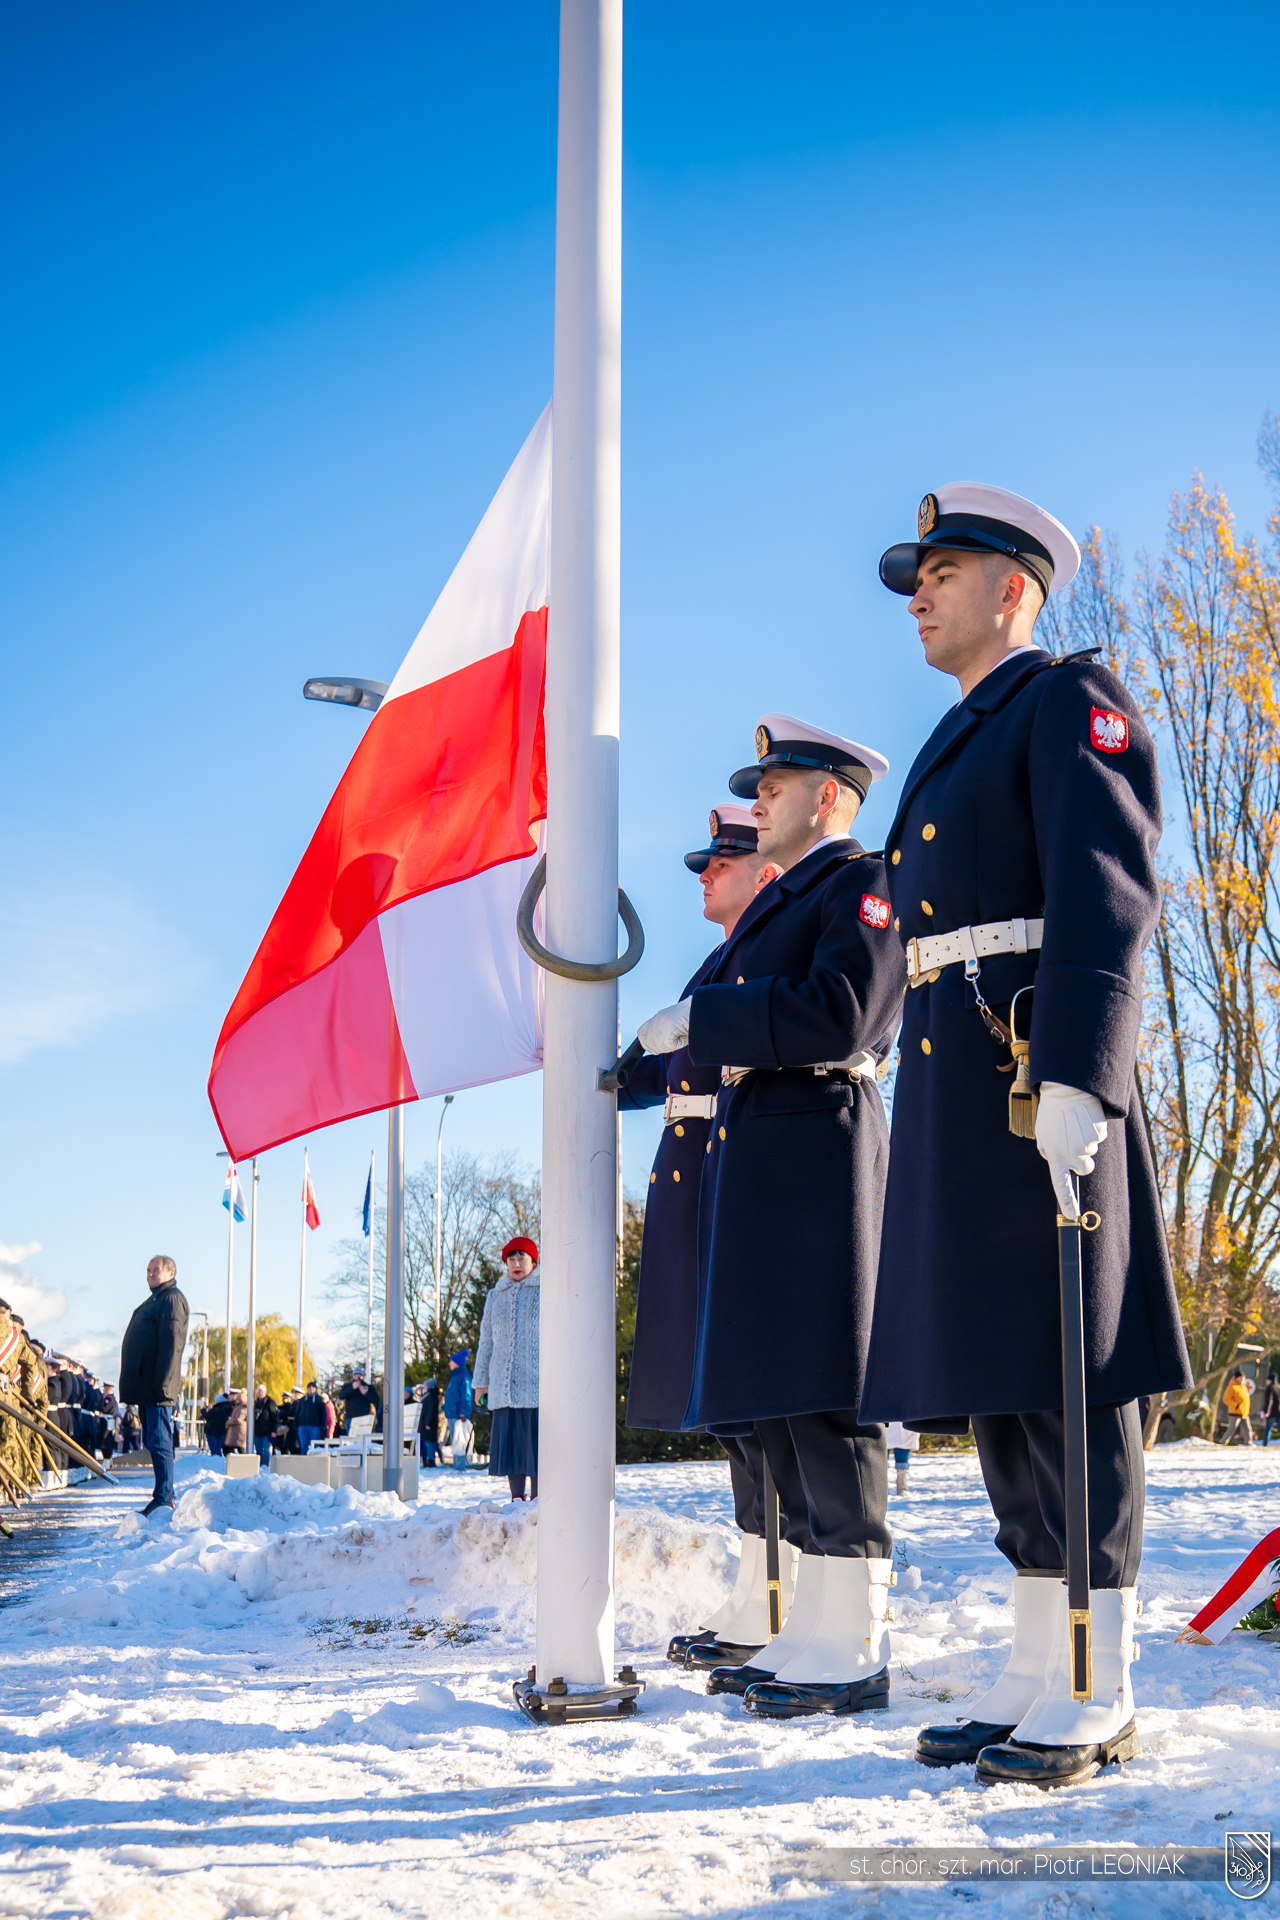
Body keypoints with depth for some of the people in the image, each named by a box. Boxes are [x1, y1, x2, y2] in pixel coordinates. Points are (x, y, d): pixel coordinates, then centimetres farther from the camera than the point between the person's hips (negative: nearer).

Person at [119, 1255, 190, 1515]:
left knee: (159, 1442, -11)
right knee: (153, 1441, 13)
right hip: (145, 1386, 11)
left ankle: (163, 1500, -11)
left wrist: (162, 1383, -25)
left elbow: (171, 1344, -19)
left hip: (156, 1387, -11)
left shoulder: (172, 1299, -9)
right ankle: (164, 1496, 18)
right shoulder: (156, 1300, 24)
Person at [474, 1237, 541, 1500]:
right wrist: (480, 1380, 15)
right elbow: (485, 1341, 20)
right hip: (503, 1384, 4)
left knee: (536, 1438, -7)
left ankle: (537, 1499, -4)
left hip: (537, 1380, -4)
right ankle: (517, 1499, 8)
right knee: (510, 1442, 3)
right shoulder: (495, 1296, 17)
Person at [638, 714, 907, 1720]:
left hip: (817, 1163, -9)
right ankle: (811, 1635, 18)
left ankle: (855, 1651, -1)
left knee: (825, 1402, -8)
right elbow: (729, 1035, 24)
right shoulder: (777, 904, 24)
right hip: (756, 1170, 10)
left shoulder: (867, 883, -4)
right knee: (781, 1407, 10)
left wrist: (699, 1020, -14)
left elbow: (836, 1014, -19)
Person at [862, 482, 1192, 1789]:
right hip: (947, 1085, 9)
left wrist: (1076, 1077, -24)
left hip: (1032, 1071, -9)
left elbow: (1106, 897, -14)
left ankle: (1100, 1700, 3)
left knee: (1066, 1381, -5)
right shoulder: (952, 748, 26)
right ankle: (1036, 1678, 17)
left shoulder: (1070, 700, -1)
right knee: (996, 1383, 9)